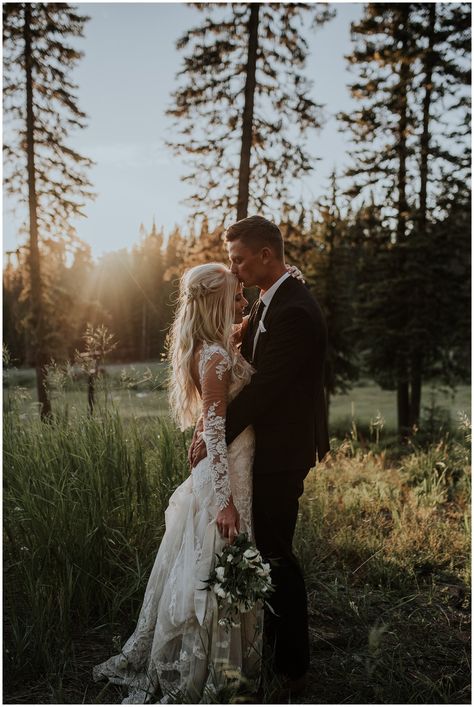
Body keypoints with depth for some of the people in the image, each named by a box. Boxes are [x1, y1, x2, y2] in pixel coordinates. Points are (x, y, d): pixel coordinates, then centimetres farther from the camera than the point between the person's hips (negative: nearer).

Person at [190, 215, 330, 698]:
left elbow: (262, 388, -24)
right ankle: (275, 639, 38)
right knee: (270, 548, 20)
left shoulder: (293, 312, -23)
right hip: (270, 444, 10)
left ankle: (291, 668, 18)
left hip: (280, 451, -10)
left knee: (275, 553, 1)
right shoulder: (268, 302, 10)